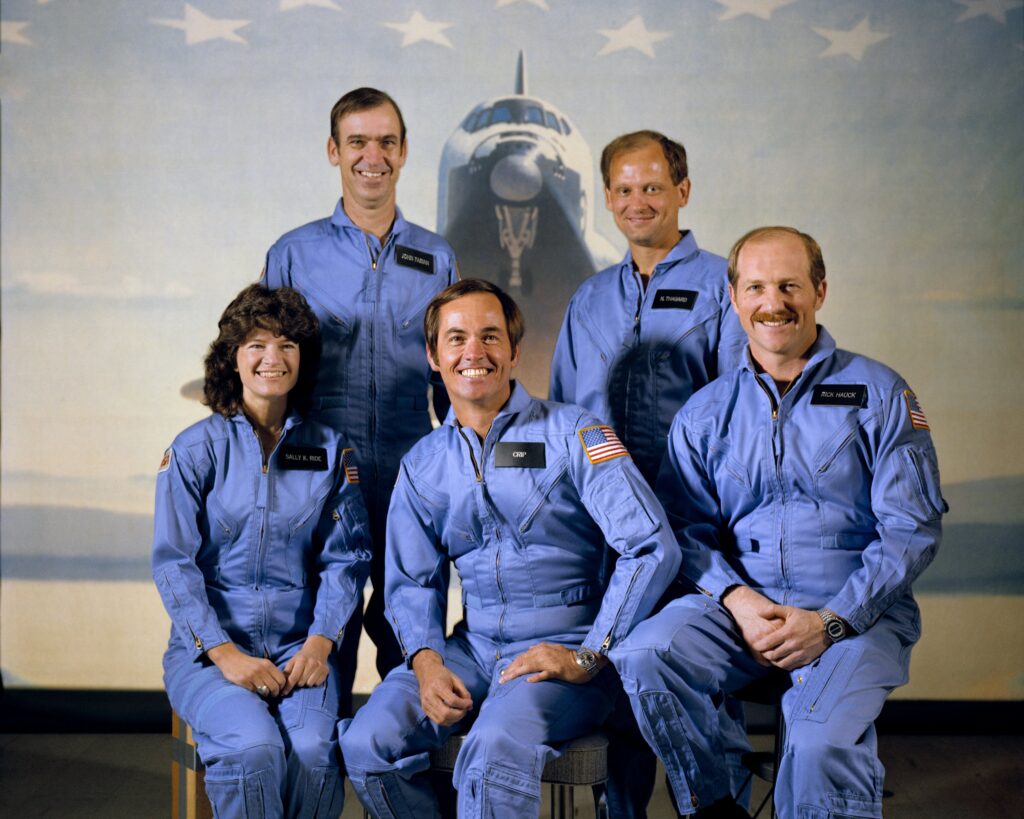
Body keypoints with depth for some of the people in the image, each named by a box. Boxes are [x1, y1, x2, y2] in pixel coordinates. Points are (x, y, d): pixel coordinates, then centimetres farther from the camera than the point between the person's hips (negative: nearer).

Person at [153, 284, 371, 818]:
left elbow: (345, 559, 6)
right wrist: (225, 653, -14)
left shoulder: (328, 450, 8)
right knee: (255, 749, -30)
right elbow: (173, 563, -4)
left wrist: (319, 643, -9)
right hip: (209, 647, -1)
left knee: (313, 751, -27)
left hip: (300, 647, 2)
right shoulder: (195, 449, 1)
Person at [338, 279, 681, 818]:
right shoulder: (421, 466, 12)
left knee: (496, 745, -34)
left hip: (564, 650, -5)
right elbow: (412, 582, 13)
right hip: (472, 649, 5)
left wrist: (588, 656, -15)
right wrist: (426, 661, -8)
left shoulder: (571, 435, -4)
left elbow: (653, 548, -12)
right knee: (365, 744, -17)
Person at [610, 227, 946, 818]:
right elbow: (690, 528, 9)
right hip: (741, 607, 3)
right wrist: (737, 598, -12)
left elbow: (913, 530, -1)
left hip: (858, 614, -3)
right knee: (644, 657, -25)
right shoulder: (704, 414, 13)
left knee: (822, 743, -32)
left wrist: (829, 622, -13)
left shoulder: (880, 394, 4)